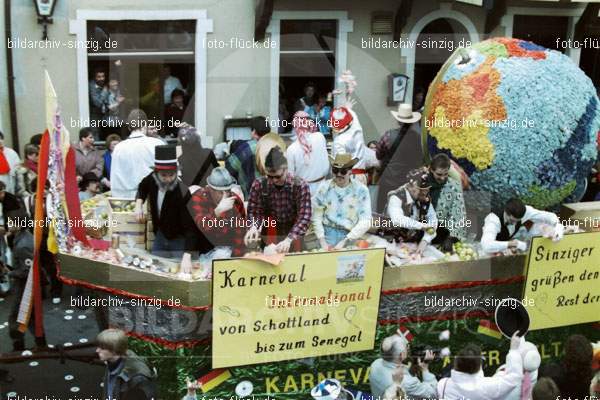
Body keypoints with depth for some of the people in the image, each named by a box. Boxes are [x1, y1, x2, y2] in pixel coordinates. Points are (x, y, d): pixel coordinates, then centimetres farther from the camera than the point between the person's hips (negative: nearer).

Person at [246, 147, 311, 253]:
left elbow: (304, 217, -20)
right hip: (269, 237, 1)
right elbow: (253, 211, -4)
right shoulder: (258, 185, -11)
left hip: (294, 237, -1)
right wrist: (254, 227, -27)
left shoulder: (300, 186, -16)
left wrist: (289, 240, -33)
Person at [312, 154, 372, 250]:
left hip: (350, 235, -1)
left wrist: (345, 241, -14)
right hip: (327, 233, 1)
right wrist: (322, 241, -8)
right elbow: (316, 217, 1)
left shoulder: (361, 190, -6)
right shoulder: (324, 188, -1)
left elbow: (365, 221, -8)